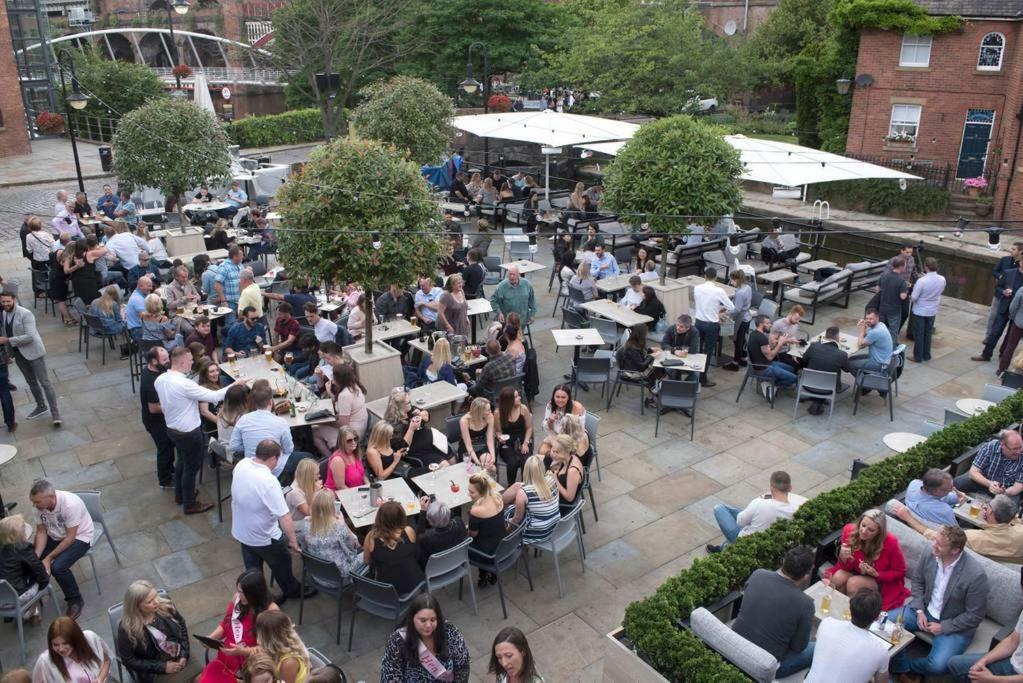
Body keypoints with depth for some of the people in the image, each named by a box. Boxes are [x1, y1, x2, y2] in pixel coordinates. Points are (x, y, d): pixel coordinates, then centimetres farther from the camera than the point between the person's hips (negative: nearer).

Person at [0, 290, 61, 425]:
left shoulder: (25, 314, -20)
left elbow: (30, 336, -26)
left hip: (33, 352, -7)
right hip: (19, 354, 7)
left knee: (45, 382, -5)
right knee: (31, 382, 19)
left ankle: (55, 413, -4)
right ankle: (41, 407, 34)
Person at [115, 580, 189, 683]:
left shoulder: (166, 606, -11)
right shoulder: (127, 629, -20)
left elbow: (182, 626, 5)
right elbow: (128, 660, -11)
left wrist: (184, 655, -5)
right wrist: (162, 667, -16)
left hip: (179, 660, 3)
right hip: (155, 673, -2)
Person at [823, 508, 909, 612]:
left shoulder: (890, 542, -27)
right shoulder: (850, 531, -20)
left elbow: (900, 572, -9)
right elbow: (846, 568, -10)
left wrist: (876, 574, -24)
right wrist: (843, 558, -33)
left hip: (883, 581, -3)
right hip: (857, 572, 3)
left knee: (853, 583, -28)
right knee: (838, 578, -25)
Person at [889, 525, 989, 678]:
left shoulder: (975, 575, -29)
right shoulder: (929, 555, -14)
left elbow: (975, 615, -17)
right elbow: (917, 581, 5)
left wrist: (944, 627, -15)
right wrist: (919, 611, -7)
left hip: (954, 625, -5)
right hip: (925, 610, 5)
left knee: (937, 665, -24)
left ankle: (908, 666, 10)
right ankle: (902, 669, 9)